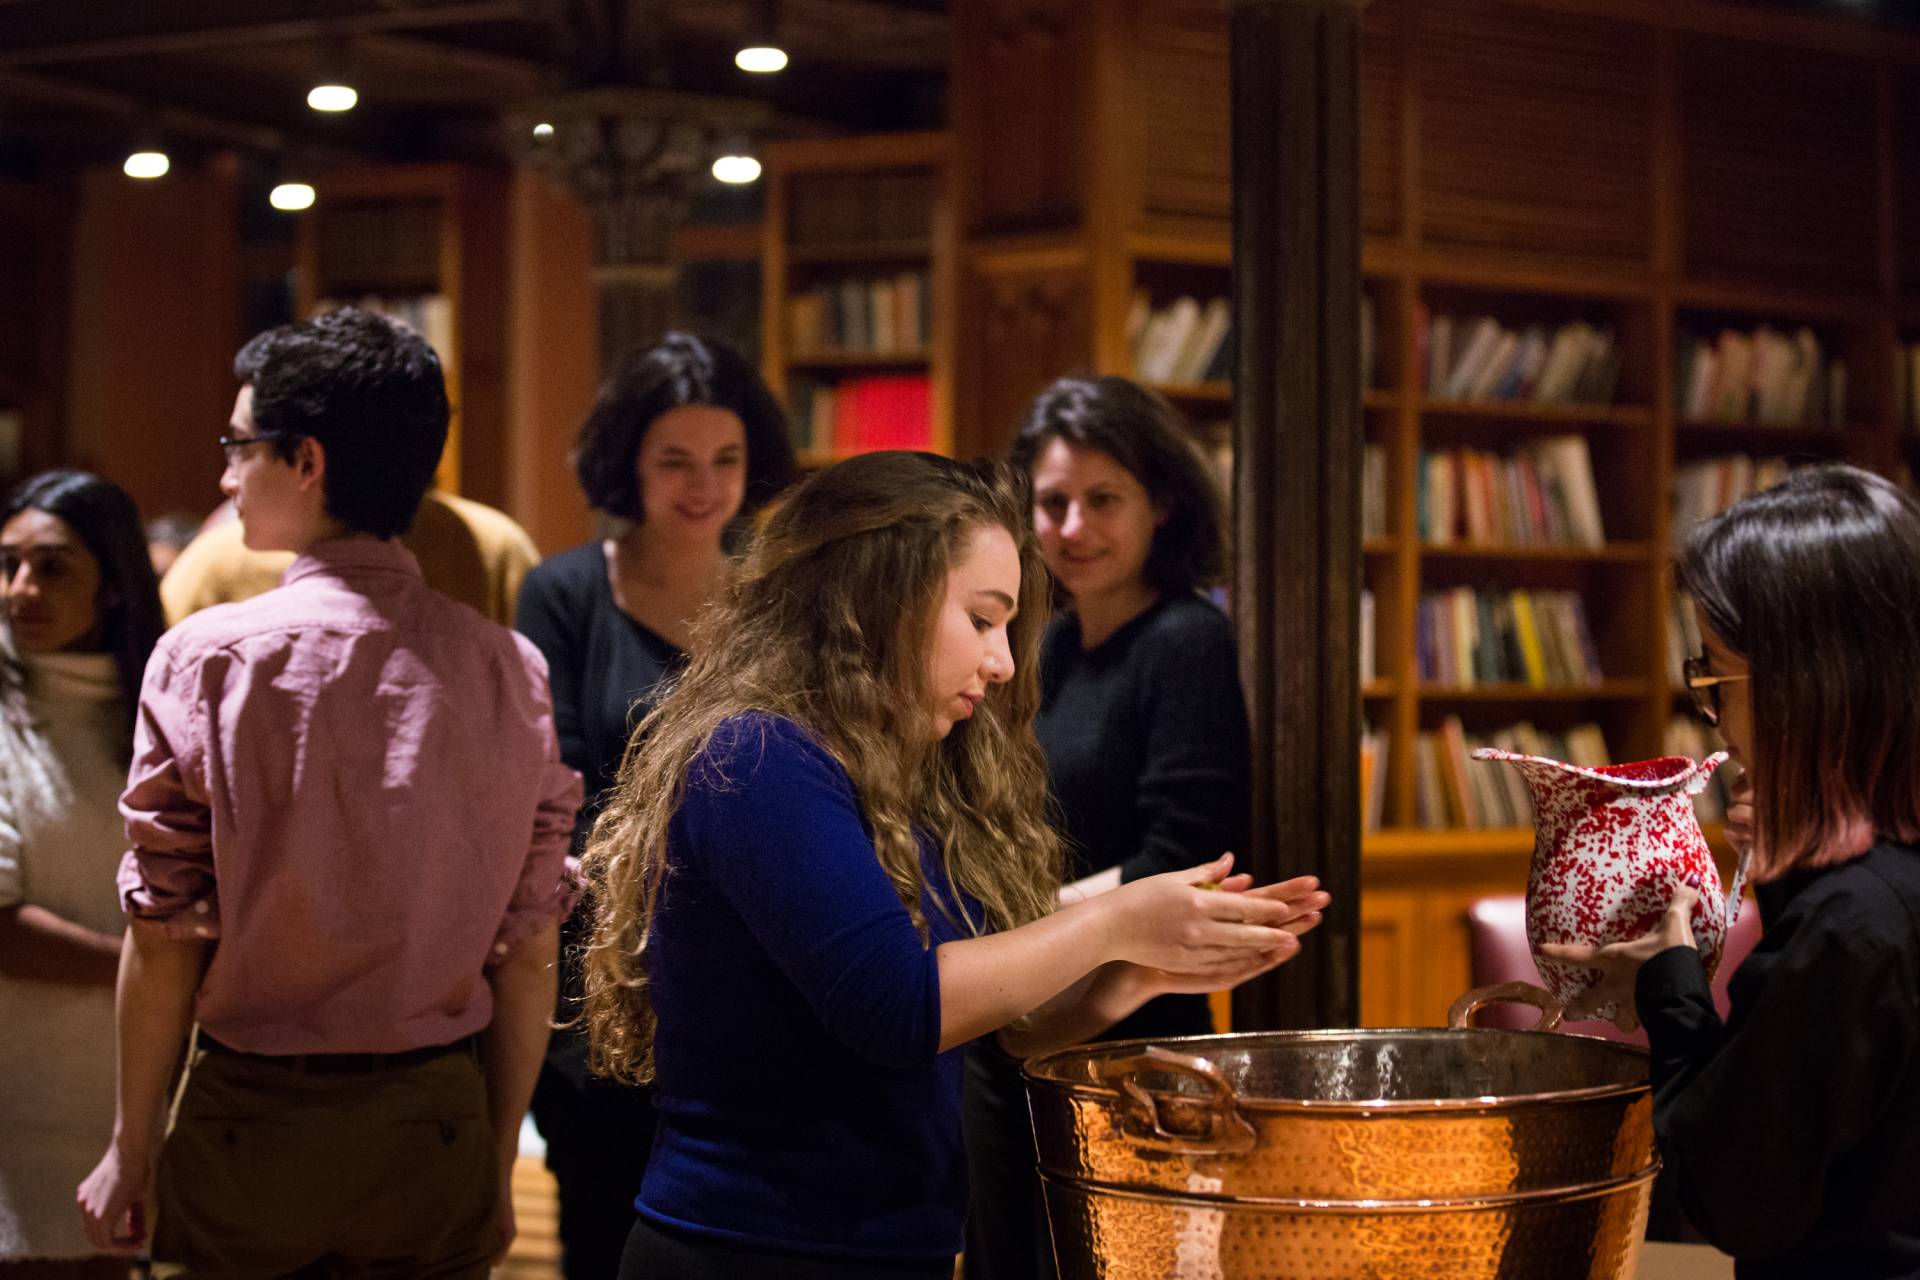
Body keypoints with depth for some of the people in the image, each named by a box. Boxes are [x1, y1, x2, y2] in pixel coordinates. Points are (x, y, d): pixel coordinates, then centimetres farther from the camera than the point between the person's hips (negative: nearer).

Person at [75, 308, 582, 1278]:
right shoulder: (509, 669, -3)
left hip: (250, 1122, -2)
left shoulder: (206, 658, -10)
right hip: (435, 1123, 2)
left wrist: (131, 1145, 4)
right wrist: (498, 1160, 11)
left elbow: (165, 937, -9)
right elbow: (529, 953, 0)